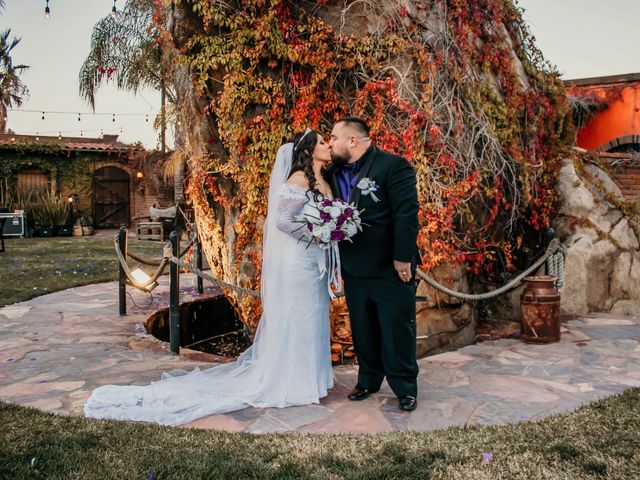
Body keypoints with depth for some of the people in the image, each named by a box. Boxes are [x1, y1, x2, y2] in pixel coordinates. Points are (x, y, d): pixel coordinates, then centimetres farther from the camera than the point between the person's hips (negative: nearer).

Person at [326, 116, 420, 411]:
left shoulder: (393, 166, -12)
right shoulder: (333, 173, 7)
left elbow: (406, 213, -17)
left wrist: (403, 258, -19)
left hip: (391, 268, -6)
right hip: (354, 269, 6)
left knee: (398, 329, 5)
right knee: (363, 330, 16)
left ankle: (405, 388, 21)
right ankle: (368, 380, 33)